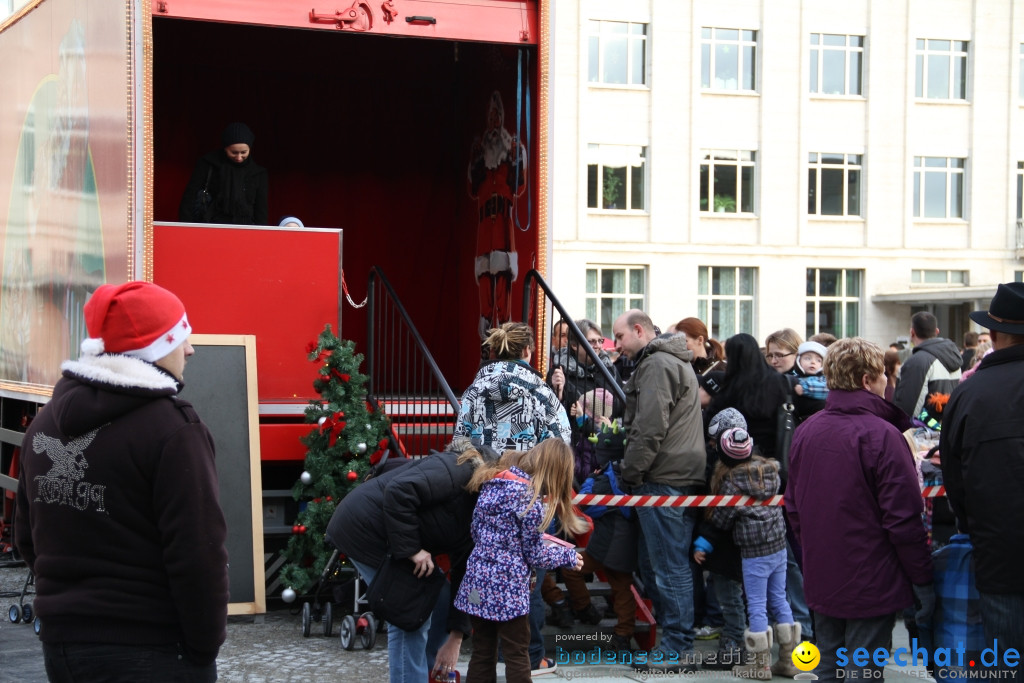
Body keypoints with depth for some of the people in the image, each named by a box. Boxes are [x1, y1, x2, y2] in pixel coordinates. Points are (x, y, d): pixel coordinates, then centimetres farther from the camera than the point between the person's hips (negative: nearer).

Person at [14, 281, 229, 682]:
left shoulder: (45, 422, 7)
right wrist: (205, 645, -11)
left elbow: (28, 537, 14)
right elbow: (197, 553, -20)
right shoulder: (170, 428, -17)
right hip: (149, 650, -7)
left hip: (61, 639, 7)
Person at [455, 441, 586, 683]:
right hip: (506, 587, -7)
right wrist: (569, 555, 8)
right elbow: (534, 555, -8)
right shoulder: (529, 496, -14)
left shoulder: (492, 482, 7)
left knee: (482, 654, 13)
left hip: (477, 583, 7)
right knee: (517, 656, 4)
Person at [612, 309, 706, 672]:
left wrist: (630, 475, -11)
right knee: (655, 561, 15)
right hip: (681, 476, 11)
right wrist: (635, 474, 23)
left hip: (663, 479, -11)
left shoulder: (656, 365, -12)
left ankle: (677, 649, -2)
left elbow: (649, 429, -19)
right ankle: (670, 638, 21)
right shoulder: (672, 361, 22)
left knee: (668, 565, -6)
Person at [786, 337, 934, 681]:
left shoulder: (805, 431, 4)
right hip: (871, 585, -6)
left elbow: (793, 506, 12)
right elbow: (903, 518, -18)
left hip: (820, 583, 7)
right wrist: (923, 579, -9)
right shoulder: (882, 435, -18)